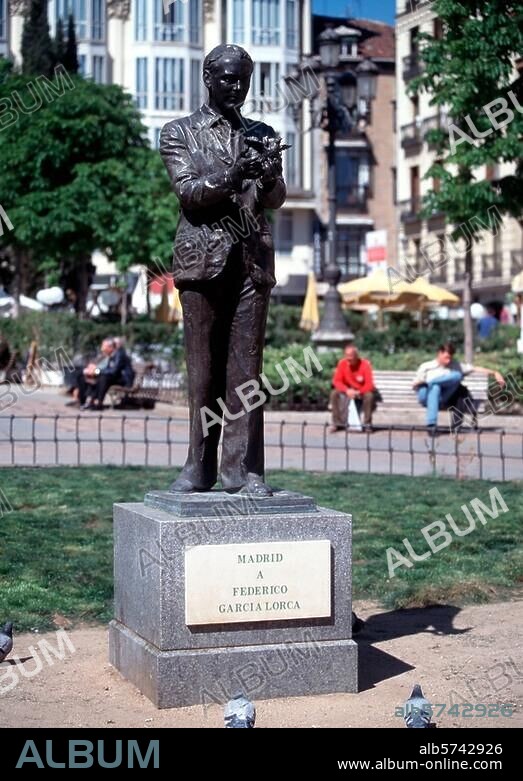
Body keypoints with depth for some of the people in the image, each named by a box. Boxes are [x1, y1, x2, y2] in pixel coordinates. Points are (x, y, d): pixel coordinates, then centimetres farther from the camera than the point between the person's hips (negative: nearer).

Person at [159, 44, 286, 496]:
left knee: (246, 368, -2)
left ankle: (243, 469, -1)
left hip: (252, 260, 2)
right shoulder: (180, 133, 9)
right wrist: (234, 174, -22)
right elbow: (188, 191, -5)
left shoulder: (262, 136, 17)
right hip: (203, 258, -2)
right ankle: (200, 467, 6)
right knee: (203, 368, 0)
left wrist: (268, 175, -18)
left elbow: (276, 200, 5)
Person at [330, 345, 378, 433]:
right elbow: (336, 381, -13)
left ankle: (367, 424, -22)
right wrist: (347, 390, -30)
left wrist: (358, 392, -39)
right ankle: (338, 423, -16)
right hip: (348, 390, 3)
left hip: (363, 390, -3)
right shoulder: (342, 363, -13)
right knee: (334, 394, -23)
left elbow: (369, 385, -25)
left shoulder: (365, 364, -21)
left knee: (369, 395, -36)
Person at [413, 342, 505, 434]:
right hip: (425, 397, -1)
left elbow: (475, 368, 15)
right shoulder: (426, 366, 16)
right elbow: (414, 385, 11)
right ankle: (431, 424, -46)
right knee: (435, 388, -39)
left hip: (441, 399, 1)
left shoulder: (455, 366, 22)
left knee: (457, 375, -20)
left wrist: (494, 373, 4)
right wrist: (419, 382, -12)